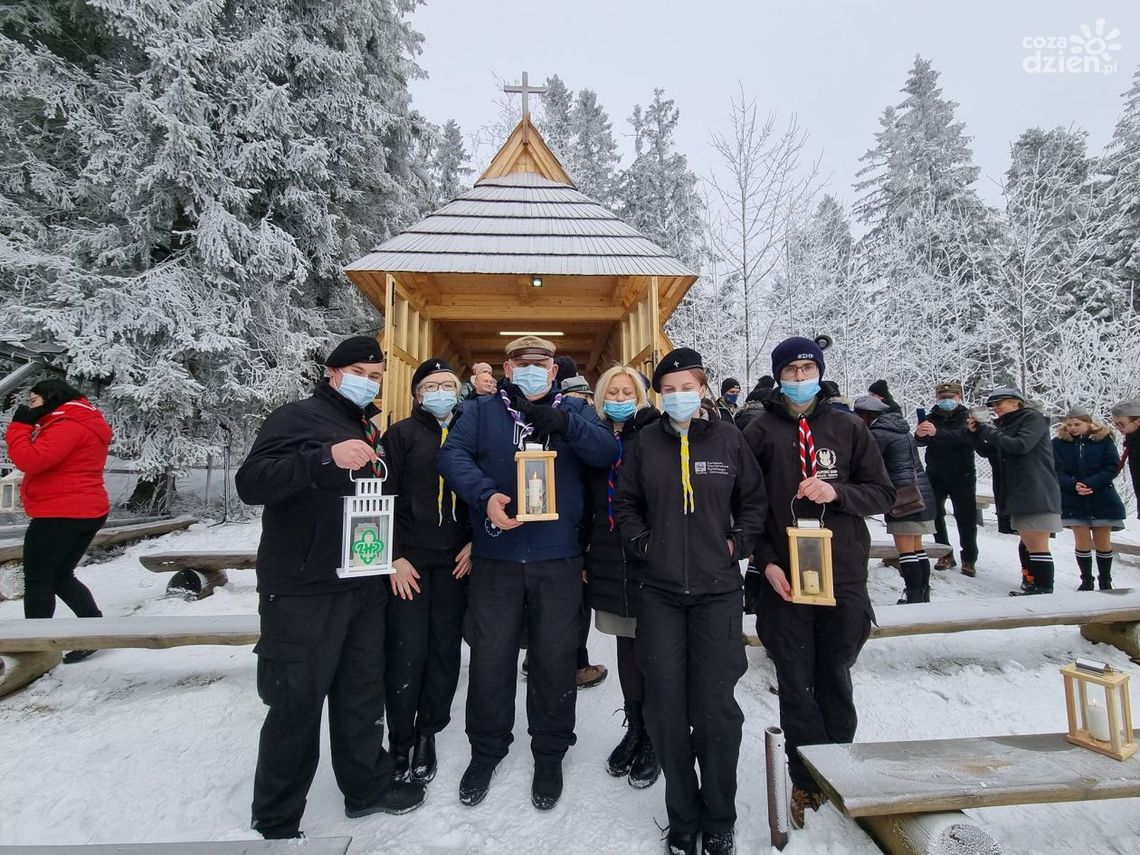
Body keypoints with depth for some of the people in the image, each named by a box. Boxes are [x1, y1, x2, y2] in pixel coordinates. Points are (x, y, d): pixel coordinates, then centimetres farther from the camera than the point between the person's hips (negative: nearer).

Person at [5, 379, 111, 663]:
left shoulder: (68, 426, -15)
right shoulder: (82, 424, 18)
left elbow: (30, 460, -22)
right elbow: (47, 459, 20)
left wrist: (19, 425, -10)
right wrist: (28, 428, 7)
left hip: (60, 515, -10)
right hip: (87, 512, 10)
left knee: (37, 580, 3)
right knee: (60, 576, 17)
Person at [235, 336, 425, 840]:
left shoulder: (370, 431, 16)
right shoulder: (297, 418, -6)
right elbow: (251, 483, -20)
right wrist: (326, 457, -32)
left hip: (365, 588, 7)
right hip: (304, 593, -6)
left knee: (363, 694, 17)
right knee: (296, 705, 5)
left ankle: (368, 787, 35)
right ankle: (276, 821, 25)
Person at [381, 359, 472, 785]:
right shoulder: (401, 434, 0)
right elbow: (383, 497, -4)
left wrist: (474, 542, -1)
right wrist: (394, 557, -9)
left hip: (456, 560, 3)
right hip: (409, 560, -2)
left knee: (445, 649, 9)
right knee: (407, 651, 0)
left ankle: (427, 733, 27)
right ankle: (400, 739, 20)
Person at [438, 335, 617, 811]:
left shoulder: (574, 410, 8)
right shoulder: (482, 411, 7)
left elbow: (607, 453, -7)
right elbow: (453, 454, -7)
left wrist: (561, 422, -23)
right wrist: (486, 495, -24)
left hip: (558, 558, 0)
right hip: (495, 557, 0)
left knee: (554, 657, 12)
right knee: (490, 656, 12)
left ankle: (550, 753, 34)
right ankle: (486, 749, 36)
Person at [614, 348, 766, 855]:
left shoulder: (728, 437, 0)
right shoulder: (647, 442, 2)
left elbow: (754, 500, 10)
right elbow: (625, 503, 11)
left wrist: (737, 544, -1)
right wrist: (643, 542, -2)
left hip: (717, 590, -1)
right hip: (660, 591, 1)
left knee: (716, 708, 5)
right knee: (667, 707, 7)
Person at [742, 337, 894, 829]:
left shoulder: (847, 428, 5)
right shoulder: (760, 432, 1)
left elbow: (882, 493, 6)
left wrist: (837, 492, -12)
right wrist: (765, 562, -8)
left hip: (843, 576, 1)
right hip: (783, 578, -1)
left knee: (835, 680, 15)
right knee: (796, 684, 7)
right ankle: (807, 782, 24)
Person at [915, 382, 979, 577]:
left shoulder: (967, 417, -5)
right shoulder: (932, 418, 3)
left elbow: (963, 436, -27)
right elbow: (922, 442, -13)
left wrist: (937, 432, -47)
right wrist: (919, 434, -39)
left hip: (962, 475, -3)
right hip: (935, 475, 3)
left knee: (966, 518, 2)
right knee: (935, 514, 7)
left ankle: (969, 559, 15)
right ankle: (946, 554, 21)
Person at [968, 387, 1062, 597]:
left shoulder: (1033, 418, -4)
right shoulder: (1005, 425, 17)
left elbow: (1021, 445, -19)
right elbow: (987, 452, 16)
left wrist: (988, 432, -13)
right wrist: (975, 433, 0)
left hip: (1036, 493, -8)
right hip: (1016, 494, 8)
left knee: (1036, 544, -8)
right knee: (1026, 542, 13)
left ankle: (1044, 590, -4)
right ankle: (1030, 584, 20)